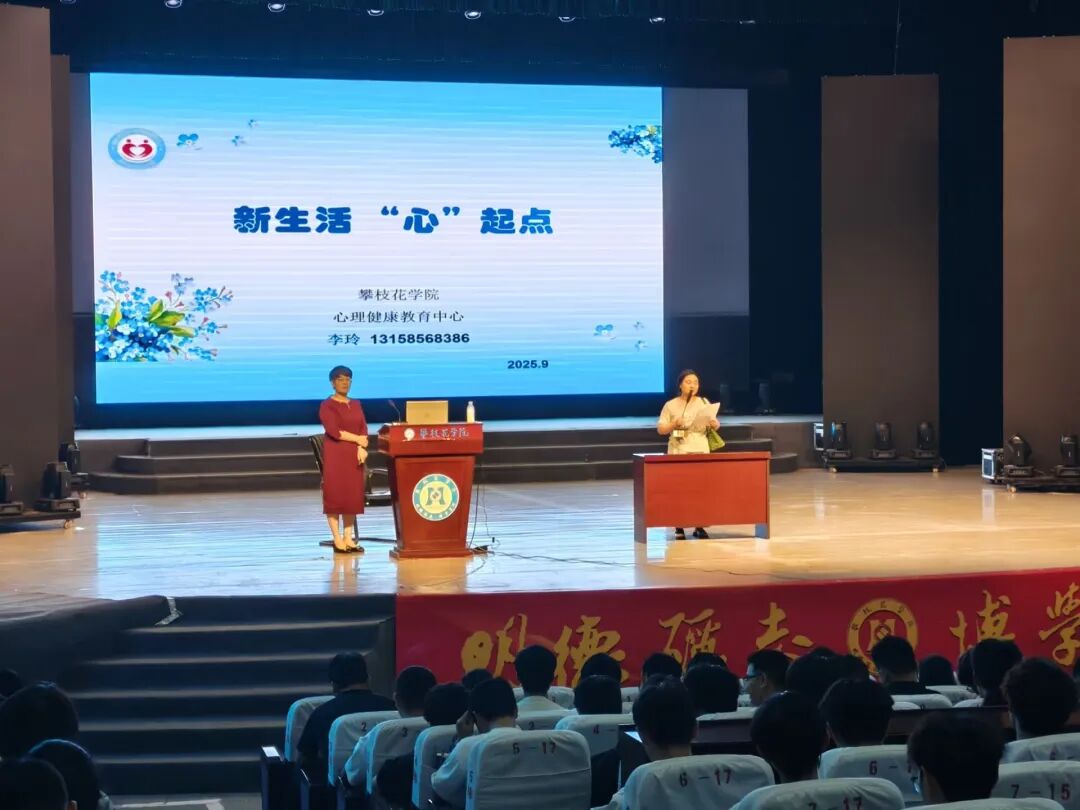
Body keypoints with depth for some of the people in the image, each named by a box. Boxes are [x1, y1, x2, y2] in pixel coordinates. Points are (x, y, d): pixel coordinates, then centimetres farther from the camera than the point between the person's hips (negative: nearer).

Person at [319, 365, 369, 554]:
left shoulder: (356, 405, 15)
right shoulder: (327, 405, -3)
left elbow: (363, 429, 8)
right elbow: (334, 431, -14)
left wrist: (361, 448, -10)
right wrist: (357, 439, -9)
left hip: (354, 455, 6)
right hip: (335, 455, -6)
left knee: (353, 496, 4)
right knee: (334, 495, -4)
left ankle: (348, 538, 8)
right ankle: (337, 540, -2)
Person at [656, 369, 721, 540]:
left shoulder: (704, 403, 9)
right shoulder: (670, 405, 3)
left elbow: (716, 425, 11)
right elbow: (660, 429, 2)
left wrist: (713, 423, -12)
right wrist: (674, 424, -15)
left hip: (700, 450, 2)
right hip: (678, 452, -2)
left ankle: (699, 526, 6)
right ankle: (679, 528, -1)